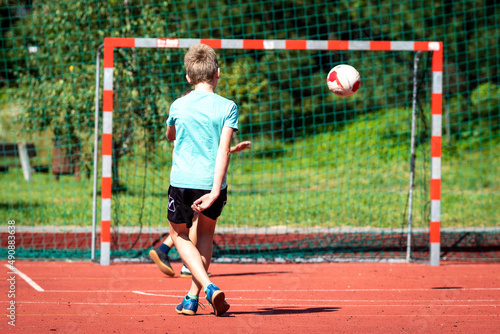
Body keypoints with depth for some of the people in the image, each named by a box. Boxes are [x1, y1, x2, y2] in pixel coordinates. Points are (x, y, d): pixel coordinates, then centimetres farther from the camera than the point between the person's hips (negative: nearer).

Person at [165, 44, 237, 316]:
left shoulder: (178, 106, 2)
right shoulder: (227, 107, -3)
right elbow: (224, 150, -13)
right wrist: (215, 191, -17)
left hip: (182, 181, 0)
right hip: (213, 182, 1)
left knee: (179, 234, 19)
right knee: (206, 232, 25)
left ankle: (208, 287, -5)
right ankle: (192, 298, 19)